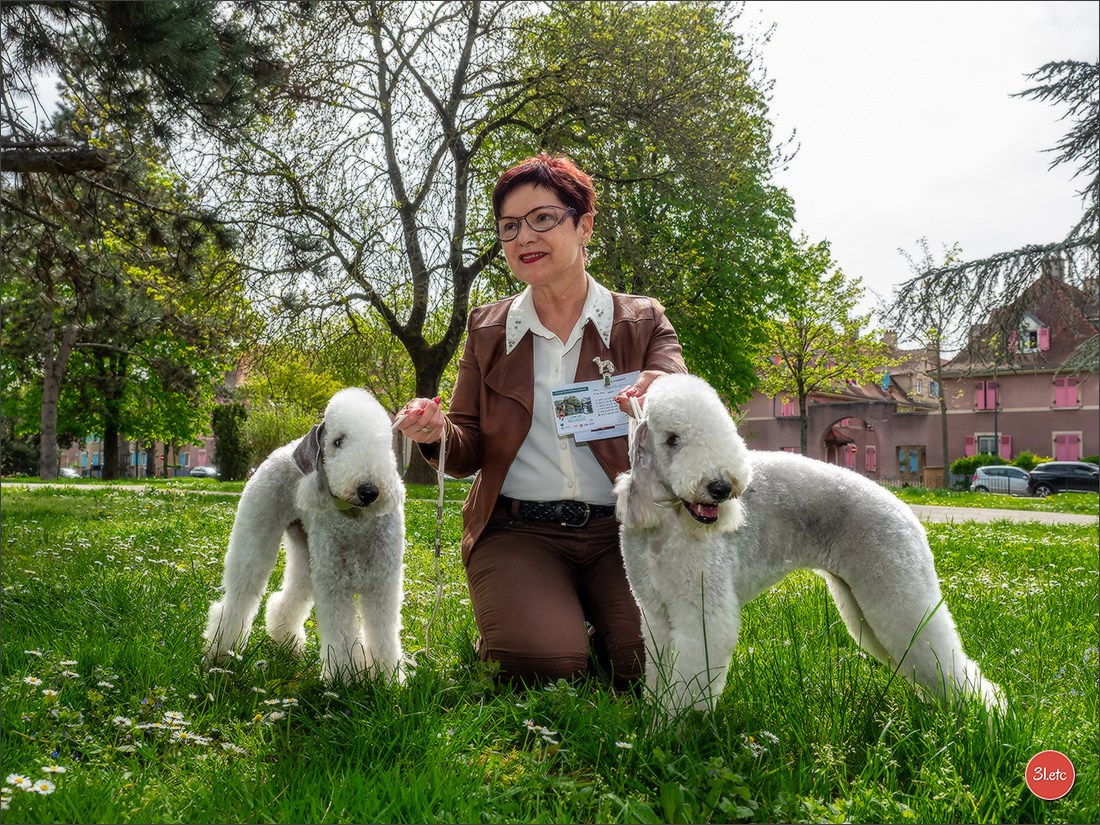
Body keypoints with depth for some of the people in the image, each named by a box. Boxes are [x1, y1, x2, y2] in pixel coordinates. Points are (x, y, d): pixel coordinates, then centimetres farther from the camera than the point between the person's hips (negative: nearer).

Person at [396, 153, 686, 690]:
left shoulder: (643, 322, 6)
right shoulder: (487, 329, 11)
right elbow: (469, 454, 10)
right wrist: (438, 434, -14)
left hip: (621, 530, 0)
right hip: (518, 532, 1)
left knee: (653, 661, -22)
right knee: (545, 665, -23)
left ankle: (598, 624, 11)